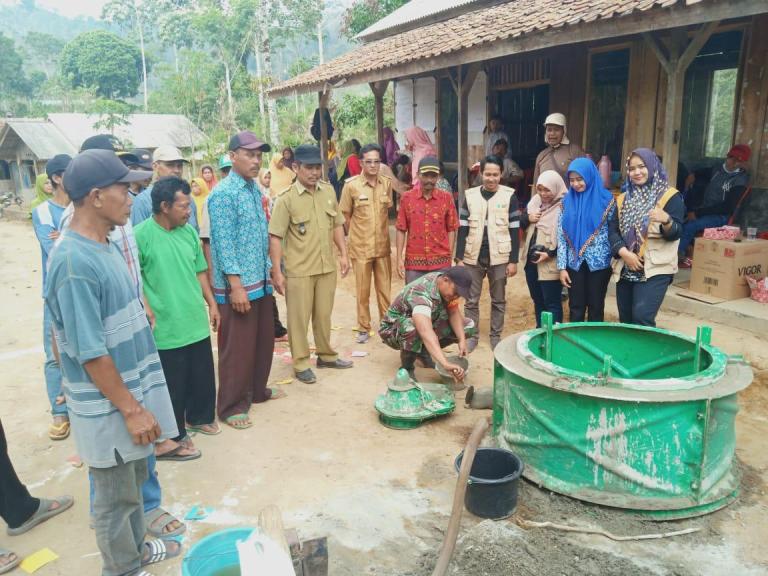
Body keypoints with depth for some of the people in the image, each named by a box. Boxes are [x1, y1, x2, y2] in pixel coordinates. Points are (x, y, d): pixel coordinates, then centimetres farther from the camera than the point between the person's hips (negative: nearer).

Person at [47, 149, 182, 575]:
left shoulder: (104, 246, 4)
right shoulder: (75, 262, -26)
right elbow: (90, 353, -25)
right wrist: (130, 408, -19)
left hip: (130, 388, 9)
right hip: (107, 407, -9)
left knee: (134, 479, 25)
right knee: (115, 496, 11)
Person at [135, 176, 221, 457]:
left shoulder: (189, 231, 4)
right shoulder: (140, 236, -15)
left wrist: (212, 304, 14)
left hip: (197, 322, 6)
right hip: (166, 328, -6)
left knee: (203, 376, 19)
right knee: (173, 385, 8)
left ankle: (199, 417, 44)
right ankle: (174, 438, 26)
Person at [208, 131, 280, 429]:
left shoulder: (256, 190, 11)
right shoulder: (223, 194, -14)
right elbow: (224, 243, -19)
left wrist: (269, 271, 15)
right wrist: (236, 284, -21)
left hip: (261, 281, 8)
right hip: (238, 285, -8)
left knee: (263, 340, 17)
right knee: (237, 347, 2)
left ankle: (257, 390, 35)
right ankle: (232, 406, 15)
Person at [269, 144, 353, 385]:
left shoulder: (328, 191, 4)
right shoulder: (286, 198, -11)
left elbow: (337, 224, 14)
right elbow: (275, 237, -12)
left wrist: (343, 253, 7)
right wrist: (277, 271, -16)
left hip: (327, 267, 5)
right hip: (298, 271, -4)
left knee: (324, 315, 17)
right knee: (298, 318, 6)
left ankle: (326, 355, 34)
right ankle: (301, 364, 19)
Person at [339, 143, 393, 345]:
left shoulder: (387, 183, 1)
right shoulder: (351, 185, -9)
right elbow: (345, 216, 0)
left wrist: (382, 233, 12)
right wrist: (355, 236, 5)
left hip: (383, 246, 3)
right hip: (360, 247, -2)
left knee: (385, 289, 10)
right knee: (363, 291, 8)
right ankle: (364, 328, 22)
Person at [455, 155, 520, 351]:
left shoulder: (509, 196, -3)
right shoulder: (470, 195, 2)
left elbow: (514, 231, -1)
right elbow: (463, 229, 3)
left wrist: (513, 260, -5)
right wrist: (459, 258, -1)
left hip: (499, 258, -1)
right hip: (473, 257, 1)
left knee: (498, 300, 10)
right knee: (471, 300, 8)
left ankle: (496, 336, 24)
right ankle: (471, 336, 21)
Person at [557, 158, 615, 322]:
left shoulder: (606, 199, -4)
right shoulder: (567, 201, 3)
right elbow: (561, 235, 3)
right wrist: (562, 267, -2)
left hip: (599, 262, -2)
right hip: (575, 262, 2)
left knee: (596, 308, 9)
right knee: (576, 309, 8)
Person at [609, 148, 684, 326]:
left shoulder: (670, 196, -3)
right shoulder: (623, 199, 12)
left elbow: (675, 234, -12)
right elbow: (612, 230, 4)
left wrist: (666, 220, -34)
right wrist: (624, 252, -12)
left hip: (655, 269, -5)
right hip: (626, 269, 5)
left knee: (642, 317, -16)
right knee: (625, 321, 9)